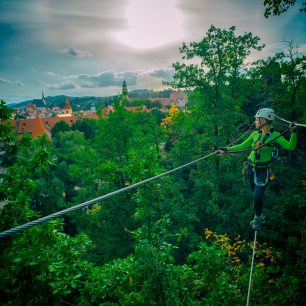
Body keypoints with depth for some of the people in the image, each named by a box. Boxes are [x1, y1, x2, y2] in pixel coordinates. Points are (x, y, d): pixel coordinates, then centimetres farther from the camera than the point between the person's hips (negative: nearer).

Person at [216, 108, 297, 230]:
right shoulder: (255, 134, 0)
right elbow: (242, 146, 10)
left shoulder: (275, 135, -12)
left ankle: (258, 218, 21)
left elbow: (291, 147, -20)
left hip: (263, 171, -4)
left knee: (258, 197, -6)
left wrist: (293, 133, -33)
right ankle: (260, 216, 36)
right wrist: (226, 150, 6)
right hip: (251, 168, 4)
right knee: (255, 195, 14)